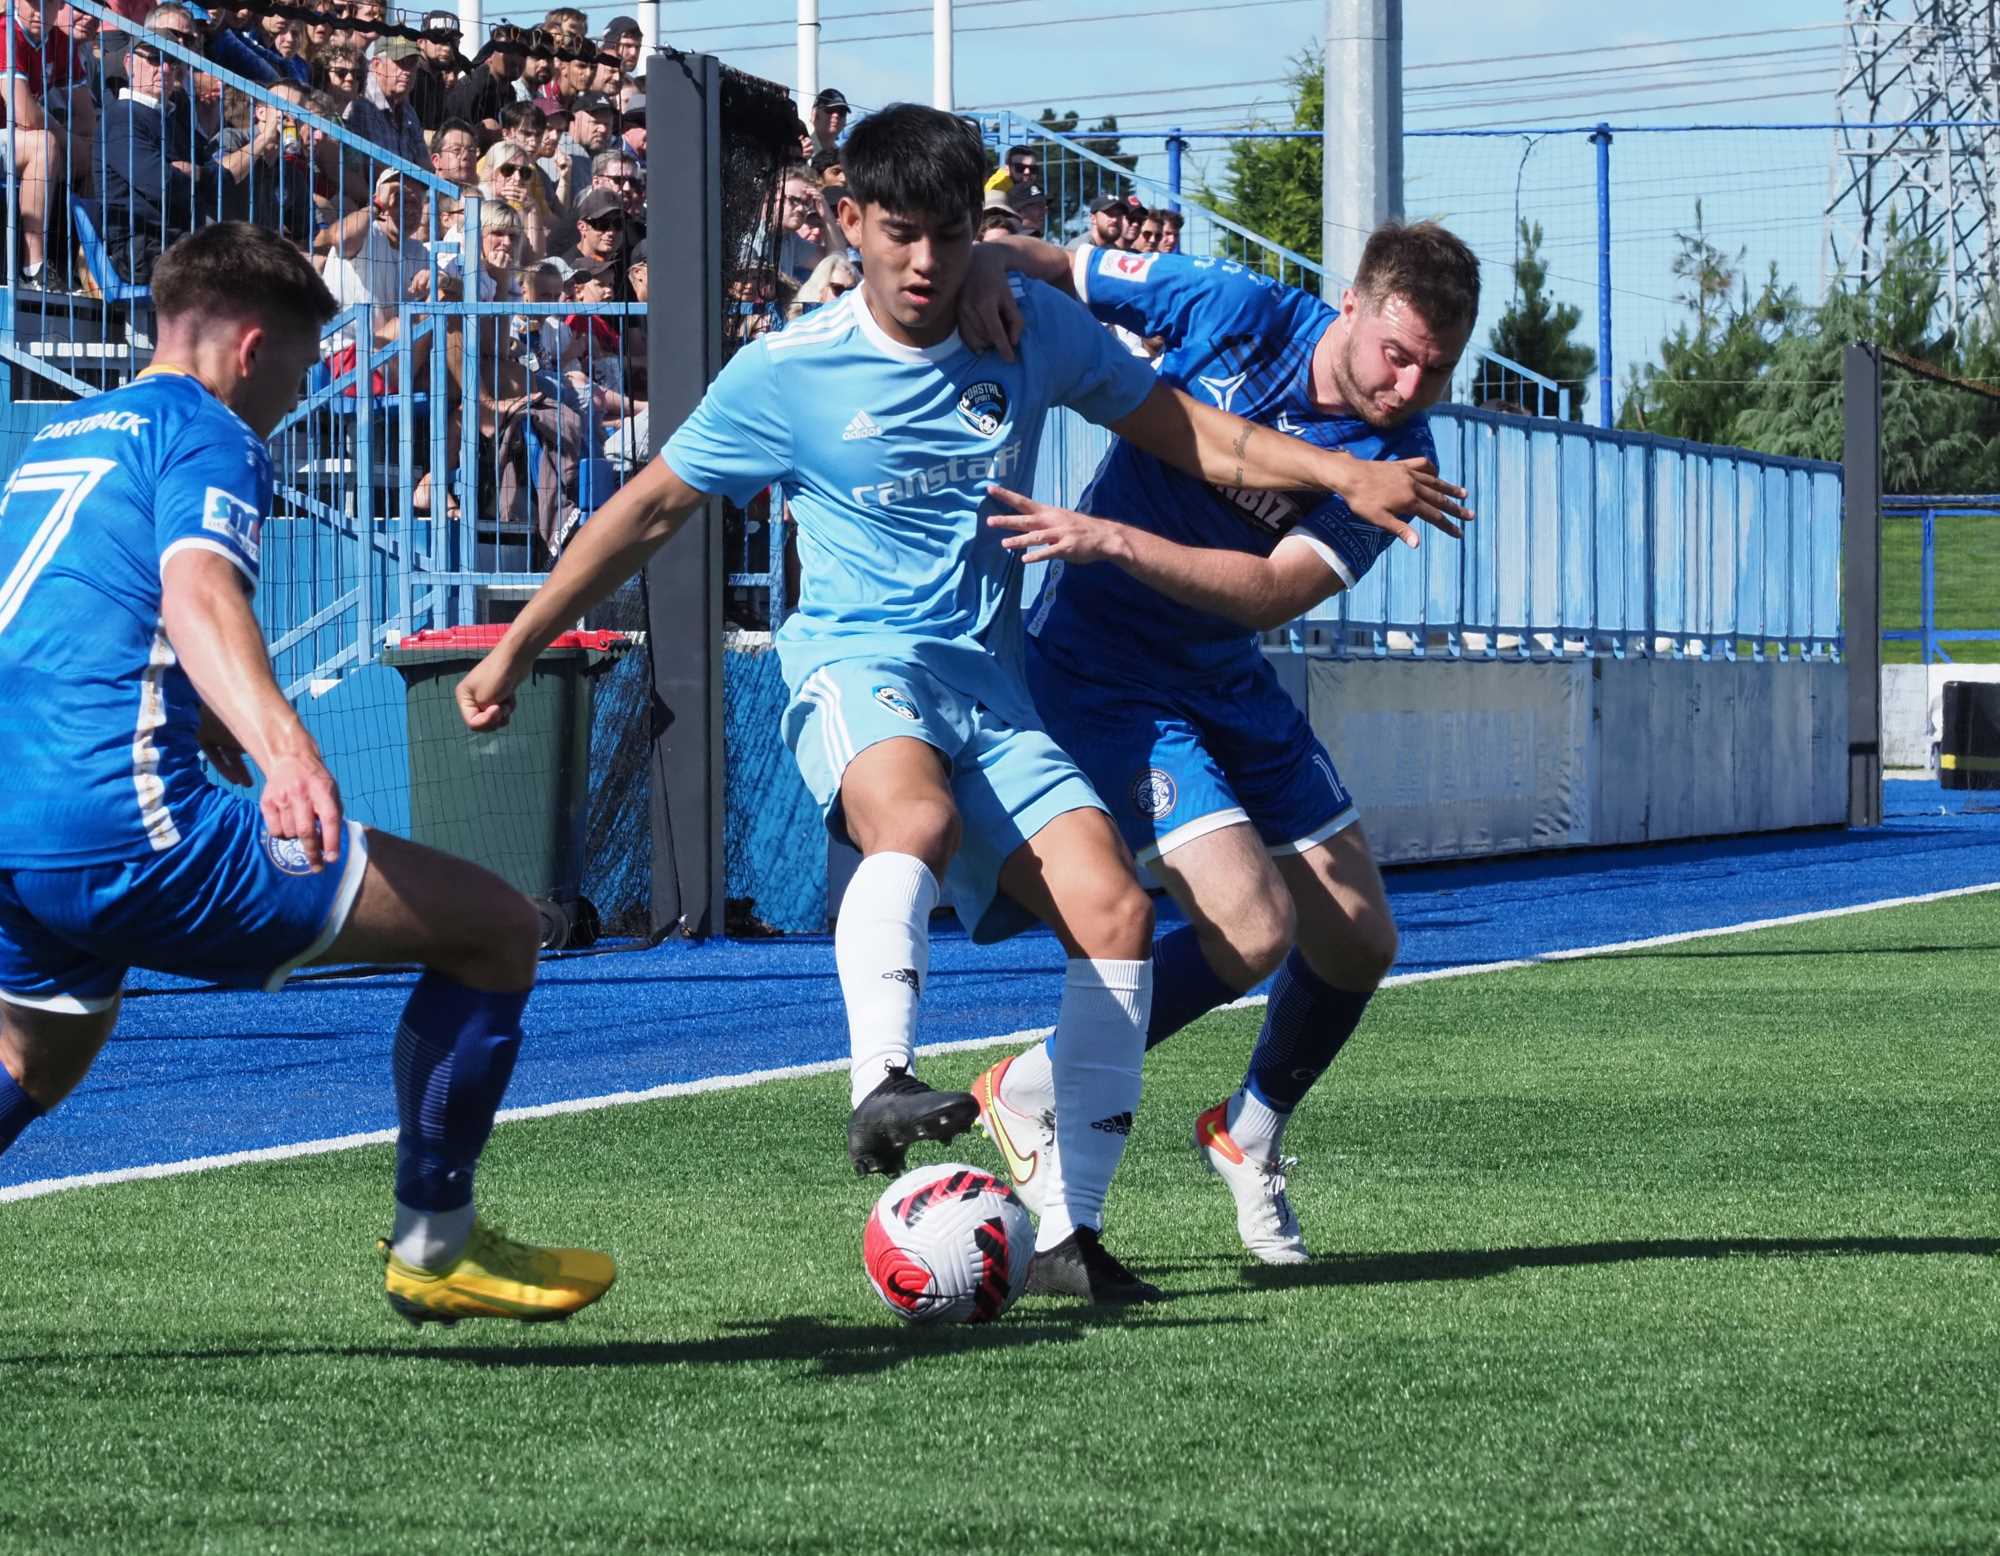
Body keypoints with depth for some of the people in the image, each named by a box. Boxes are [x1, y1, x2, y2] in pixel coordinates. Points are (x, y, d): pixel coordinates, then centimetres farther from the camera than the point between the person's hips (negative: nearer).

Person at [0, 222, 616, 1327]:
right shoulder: (208, 435, -2)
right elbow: (198, 591, -24)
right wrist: (283, 746, -41)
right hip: (125, 822, -9)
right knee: (494, 928, -2)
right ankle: (432, 1244, 7)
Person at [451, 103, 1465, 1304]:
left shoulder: (1032, 330, 7)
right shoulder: (786, 374, 0)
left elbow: (1187, 432, 12)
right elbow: (653, 507, 9)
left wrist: (1344, 473, -1)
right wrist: (518, 649, 9)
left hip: (995, 693, 4)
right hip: (855, 664, -4)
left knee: (1115, 909, -16)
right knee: (917, 816, -39)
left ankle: (1069, 1231, -11)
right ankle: (883, 1086, -53)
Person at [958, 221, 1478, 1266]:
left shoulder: (1396, 462, -12)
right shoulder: (1234, 313, -18)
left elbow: (1275, 590, -25)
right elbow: (1035, 264, -7)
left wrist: (1113, 539, -38)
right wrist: (988, 272, -31)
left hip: (1231, 682, 6)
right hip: (1101, 665, -5)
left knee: (1358, 944, 8)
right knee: (1250, 926, -20)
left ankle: (1250, 1137, 37)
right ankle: (1035, 1097, 1)